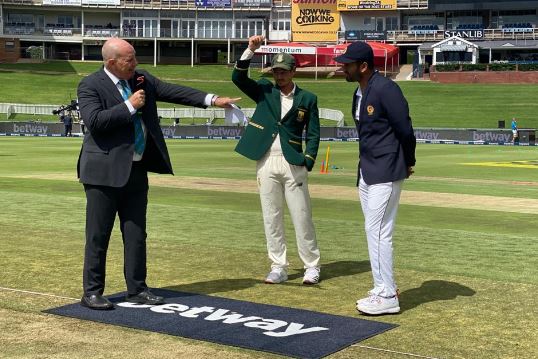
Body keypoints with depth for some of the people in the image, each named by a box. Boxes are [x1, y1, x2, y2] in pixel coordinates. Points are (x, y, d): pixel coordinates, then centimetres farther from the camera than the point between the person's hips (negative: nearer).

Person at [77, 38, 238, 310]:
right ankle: (92, 292, 10)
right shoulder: (90, 86, -9)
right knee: (98, 235, 0)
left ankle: (137, 289, 20)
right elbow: (94, 121, -21)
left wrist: (212, 100, 3)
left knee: (136, 234, 11)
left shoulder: (142, 80, 10)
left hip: (137, 170, 6)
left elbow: (174, 92, 10)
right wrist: (129, 106, -18)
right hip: (105, 172, -6)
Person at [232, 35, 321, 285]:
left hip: (293, 163, -2)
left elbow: (313, 134, 3)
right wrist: (250, 50, -14)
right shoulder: (264, 91, 8)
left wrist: (308, 162, -8)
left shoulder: (307, 99, 4)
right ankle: (278, 268, 13)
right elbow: (238, 77, -4)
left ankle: (312, 267, 11)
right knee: (271, 218, 5)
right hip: (266, 162, 2)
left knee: (302, 217, 1)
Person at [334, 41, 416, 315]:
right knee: (374, 231, 14)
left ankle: (387, 297, -2)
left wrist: (408, 164, -3)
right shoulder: (359, 93, 12)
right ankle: (384, 289, 25)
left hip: (386, 172, -10)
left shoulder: (386, 90, -17)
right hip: (367, 171, 10)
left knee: (378, 231, -9)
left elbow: (405, 130, -15)